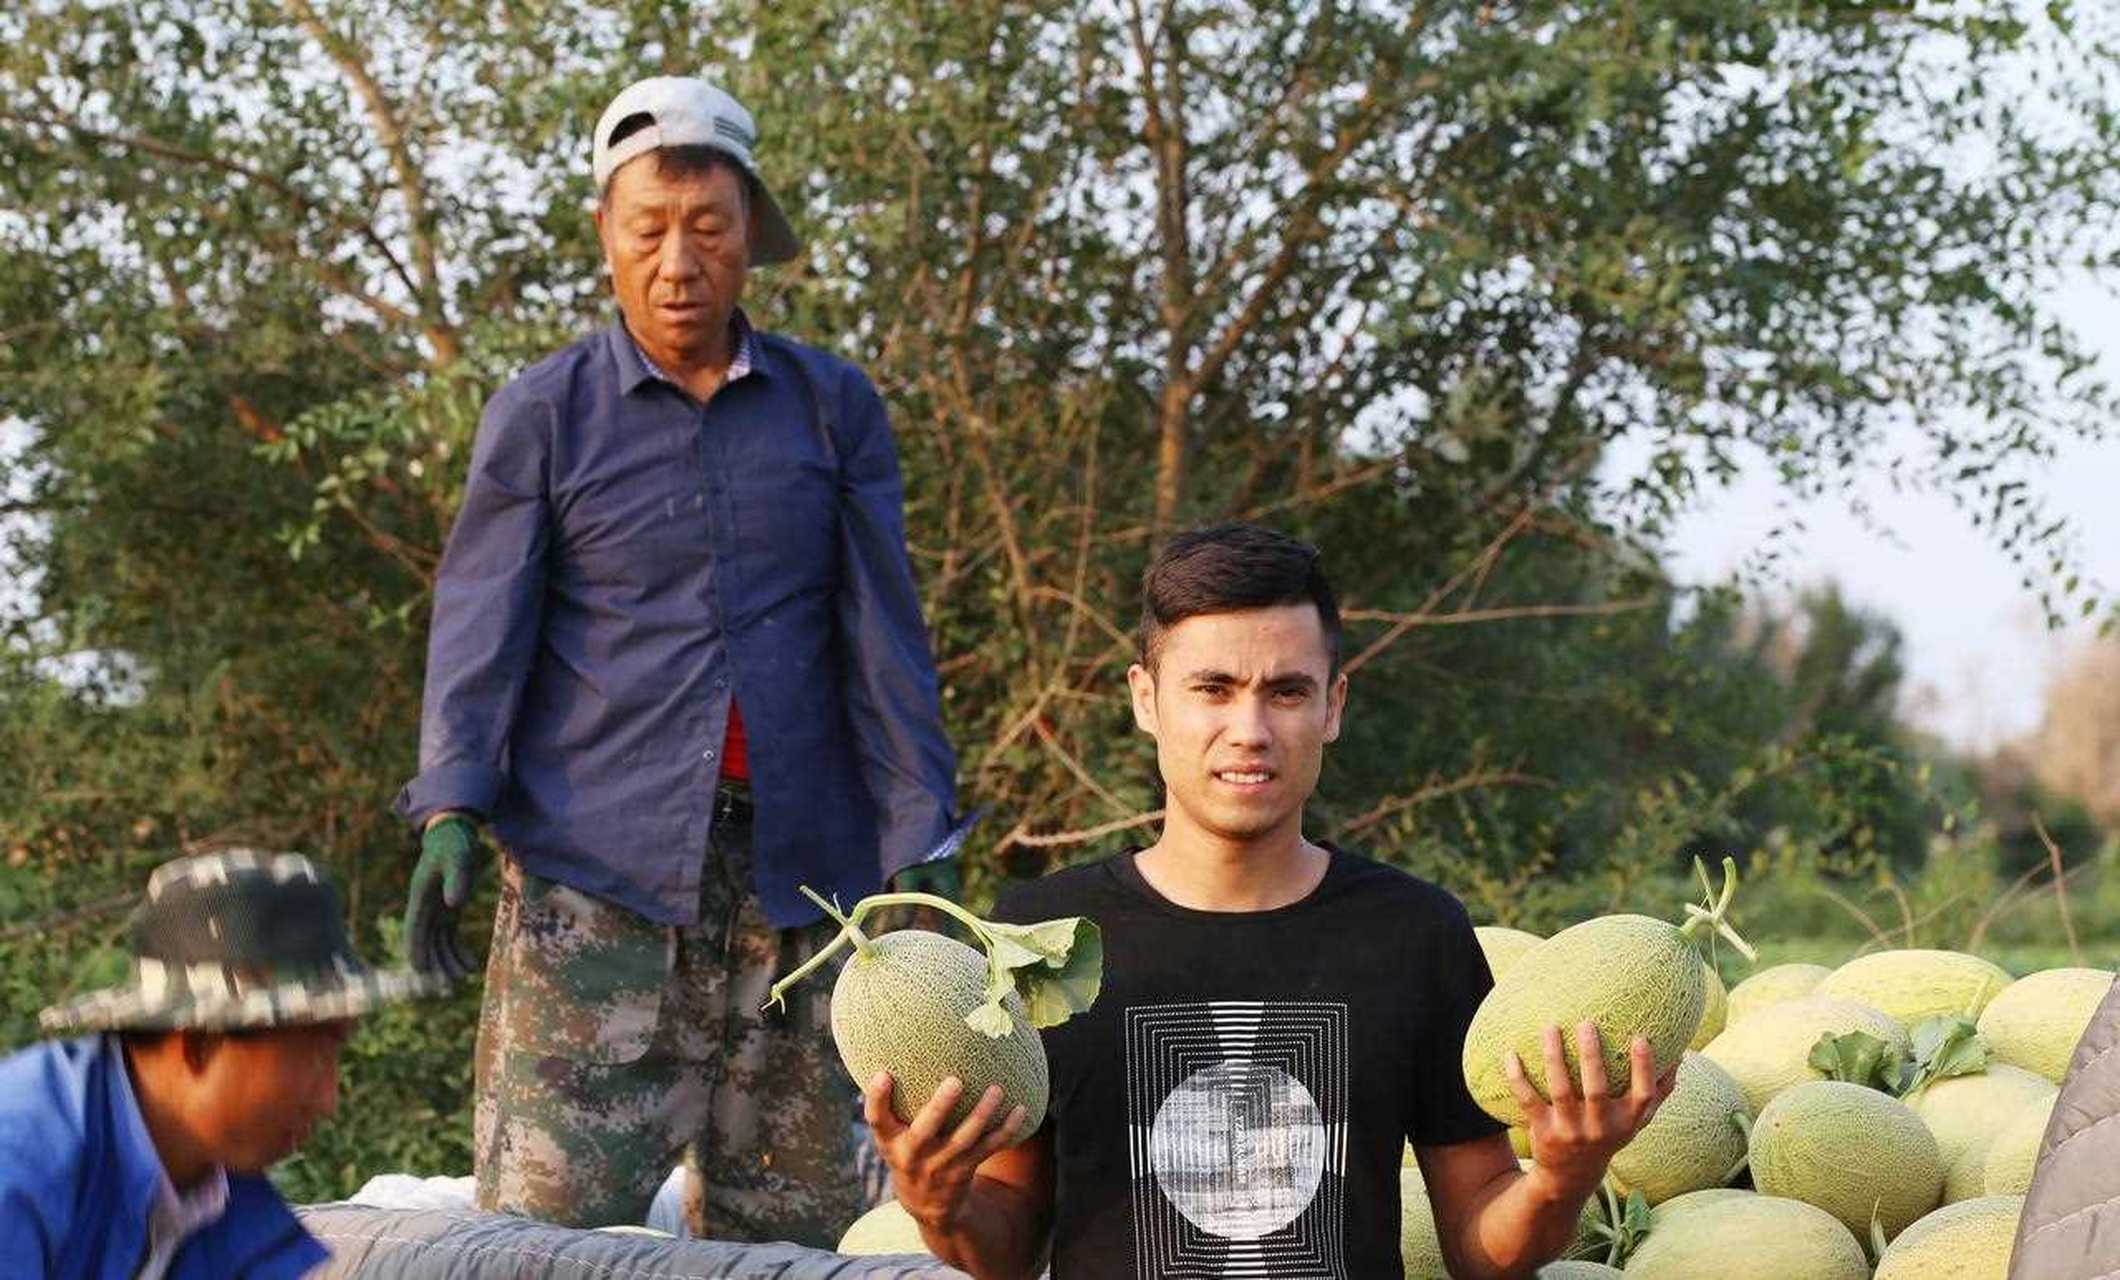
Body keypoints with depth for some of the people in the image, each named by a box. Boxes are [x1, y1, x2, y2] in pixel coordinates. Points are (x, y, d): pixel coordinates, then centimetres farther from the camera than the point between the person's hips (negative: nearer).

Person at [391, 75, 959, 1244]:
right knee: (547, 1215, -9)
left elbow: (883, 640, 8)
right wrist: (448, 811, -13)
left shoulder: (832, 408, 9)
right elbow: (480, 632, 1)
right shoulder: (541, 416, 5)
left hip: (799, 871, 2)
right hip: (596, 871, -2)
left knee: (789, 1228, 4)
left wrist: (920, 840, 1)